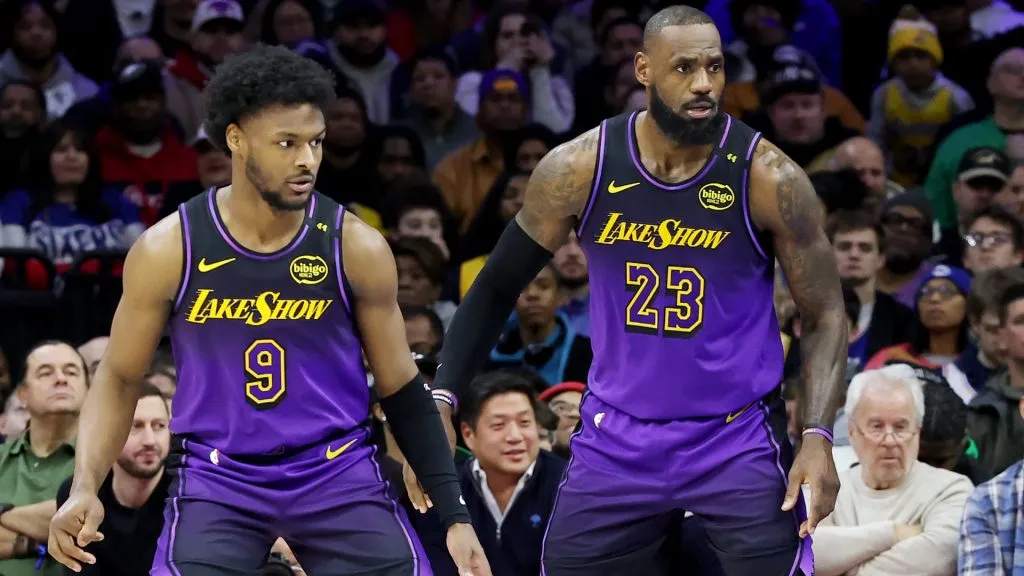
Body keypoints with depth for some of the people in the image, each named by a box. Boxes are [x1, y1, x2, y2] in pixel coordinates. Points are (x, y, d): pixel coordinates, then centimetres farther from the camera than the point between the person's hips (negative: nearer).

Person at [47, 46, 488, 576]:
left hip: (338, 472, 1)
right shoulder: (168, 249, -9)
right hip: (215, 476, -1)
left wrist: (454, 515, -1)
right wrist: (85, 487, -11)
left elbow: (401, 389, 3)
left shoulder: (355, 247, -7)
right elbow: (120, 377, 4)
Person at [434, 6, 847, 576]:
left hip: (739, 437, -2)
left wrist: (819, 437, -18)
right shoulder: (578, 168, -8)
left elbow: (825, 315, -4)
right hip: (617, 437, 2)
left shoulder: (767, 178, -13)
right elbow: (498, 288, 6)